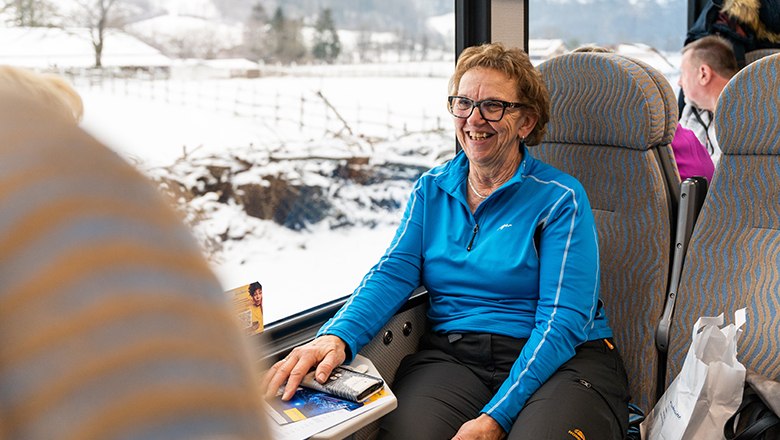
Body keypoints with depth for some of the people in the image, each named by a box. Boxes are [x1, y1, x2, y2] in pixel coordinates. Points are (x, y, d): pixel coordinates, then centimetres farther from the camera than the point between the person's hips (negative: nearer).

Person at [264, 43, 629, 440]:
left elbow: (563, 321, -10)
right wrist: (337, 337, -22)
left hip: (560, 360, -2)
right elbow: (393, 273, 0)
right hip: (452, 357, 2)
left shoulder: (560, 199, -2)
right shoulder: (431, 190, 13)